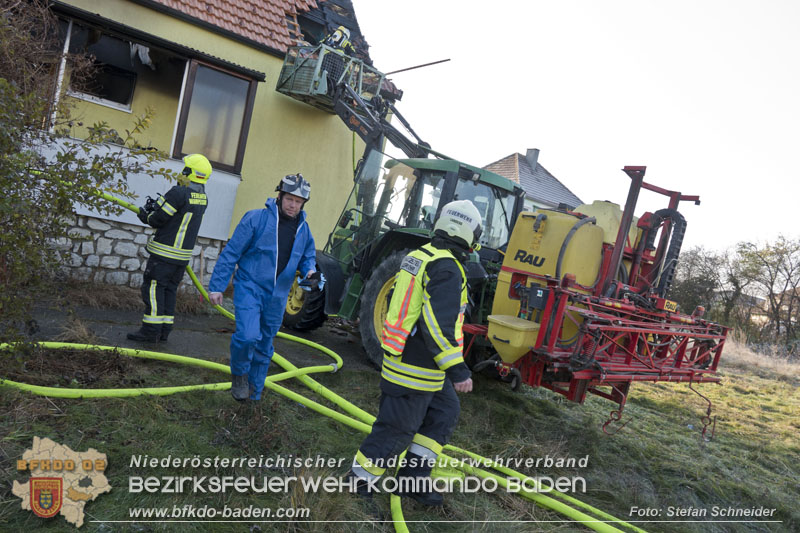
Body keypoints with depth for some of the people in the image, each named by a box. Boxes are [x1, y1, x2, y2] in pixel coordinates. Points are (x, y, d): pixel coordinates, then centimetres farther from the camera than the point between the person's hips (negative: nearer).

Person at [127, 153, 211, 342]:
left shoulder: (179, 193, -18)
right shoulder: (203, 198, 7)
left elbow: (158, 219, -15)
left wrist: (147, 215, 7)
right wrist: (156, 206, 12)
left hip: (165, 254, -8)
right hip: (183, 255, 8)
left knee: (153, 288, 0)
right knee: (169, 289, 14)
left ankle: (151, 331, 2)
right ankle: (164, 330, 17)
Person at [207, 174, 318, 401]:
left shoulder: (304, 229, 5)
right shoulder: (256, 218, -10)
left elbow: (308, 256, 19)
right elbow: (231, 252, -7)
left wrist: (310, 271, -6)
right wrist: (217, 286, -8)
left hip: (277, 297, 5)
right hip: (250, 287, -4)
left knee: (264, 346, 13)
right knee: (248, 335, -23)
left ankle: (253, 394, 32)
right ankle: (239, 374, 9)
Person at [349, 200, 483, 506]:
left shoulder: (420, 256, 10)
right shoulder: (447, 269, -21)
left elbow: (399, 302, 18)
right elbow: (439, 324, -28)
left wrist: (392, 342, 29)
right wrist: (456, 369, -26)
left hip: (401, 355, 10)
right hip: (417, 367, -10)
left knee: (445, 412, 19)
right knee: (398, 427, 4)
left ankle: (414, 478, 26)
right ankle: (361, 479, 20)